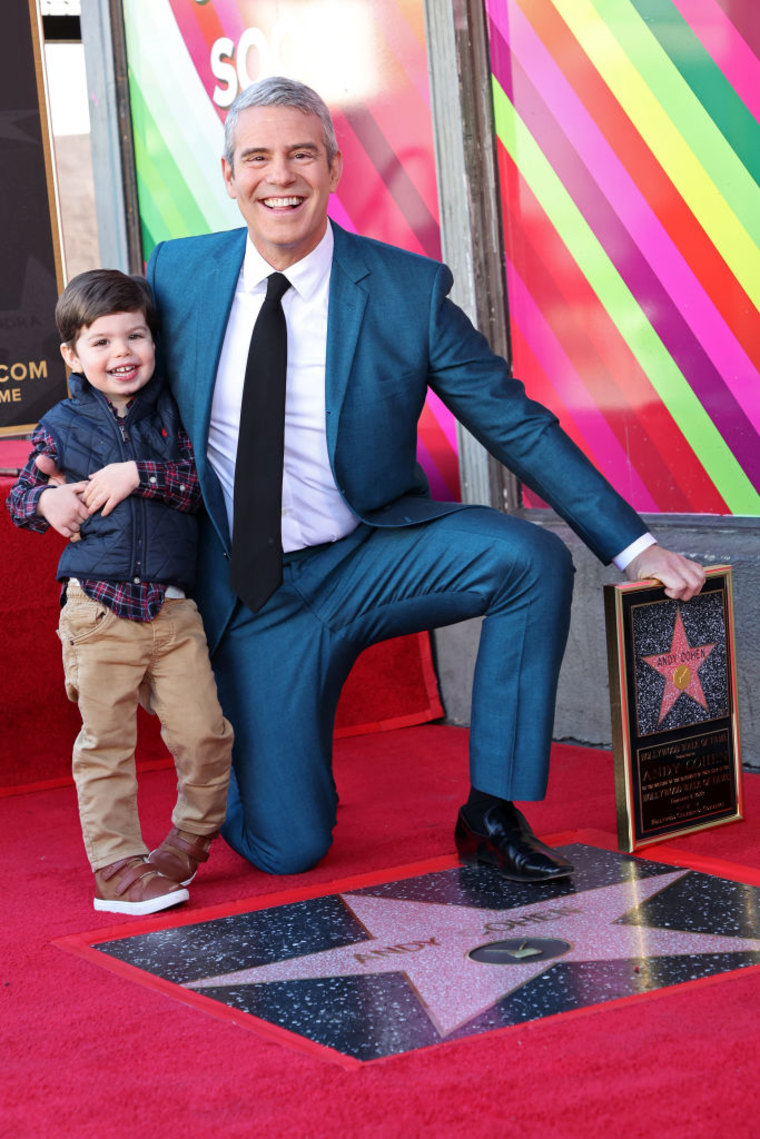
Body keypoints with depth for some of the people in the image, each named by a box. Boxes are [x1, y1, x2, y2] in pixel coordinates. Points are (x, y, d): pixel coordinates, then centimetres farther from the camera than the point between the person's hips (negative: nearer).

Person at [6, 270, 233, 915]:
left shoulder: (170, 414, 8)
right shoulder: (62, 426, 7)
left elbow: (202, 484, -3)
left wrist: (139, 473, -15)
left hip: (173, 607, 1)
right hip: (97, 608, -1)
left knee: (204, 731, 0)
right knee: (106, 742, 0)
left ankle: (193, 835, 24)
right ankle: (117, 865, 8)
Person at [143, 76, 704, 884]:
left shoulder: (410, 289, -10)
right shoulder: (177, 273, -5)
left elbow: (516, 424, -8)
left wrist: (635, 546, -12)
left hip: (370, 560, 0)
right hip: (254, 596, 0)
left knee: (532, 559, -29)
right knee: (285, 849, -4)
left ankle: (491, 812, -15)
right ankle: (235, 763, 35)